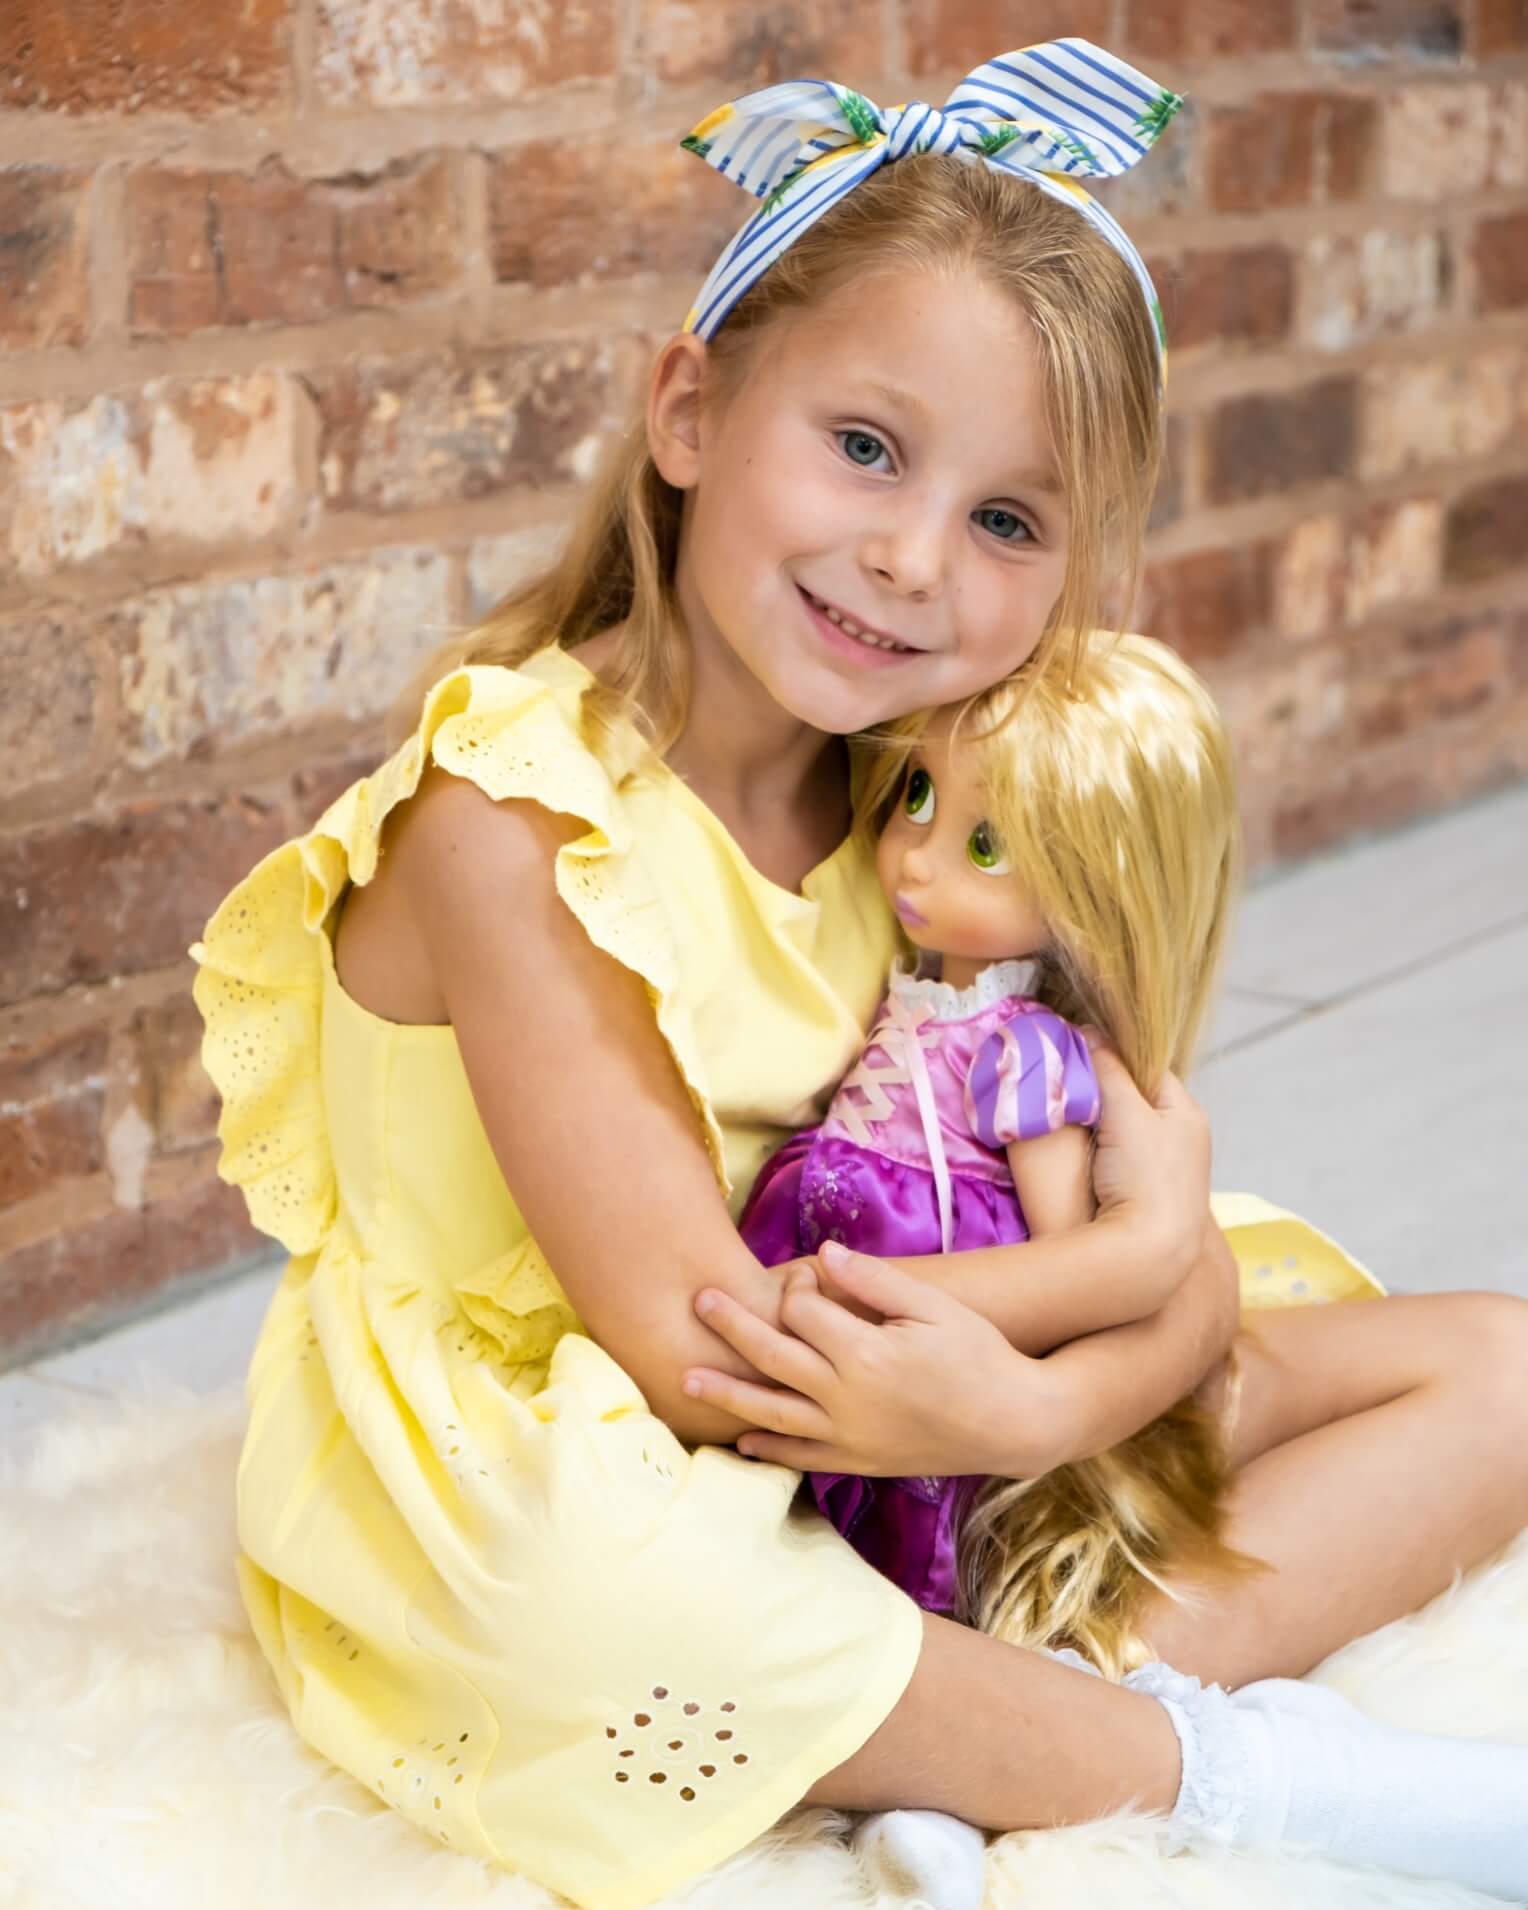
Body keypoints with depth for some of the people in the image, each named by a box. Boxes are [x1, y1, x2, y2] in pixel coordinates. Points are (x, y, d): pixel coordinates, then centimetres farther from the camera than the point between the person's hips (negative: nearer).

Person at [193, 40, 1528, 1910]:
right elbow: (698, 1352, -24)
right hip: (524, 1476, -6)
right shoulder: (515, 819, -21)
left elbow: (1193, 1290, -5)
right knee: (602, 1586, -43)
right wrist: (1135, 1244, -17)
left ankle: (999, 1756, -21)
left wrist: (1032, 1394, -27)